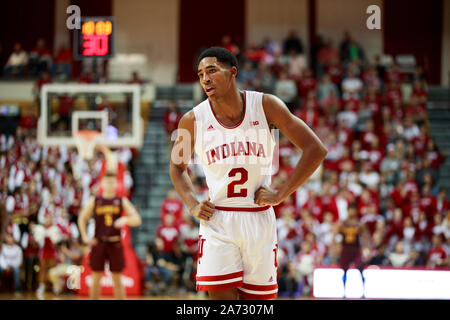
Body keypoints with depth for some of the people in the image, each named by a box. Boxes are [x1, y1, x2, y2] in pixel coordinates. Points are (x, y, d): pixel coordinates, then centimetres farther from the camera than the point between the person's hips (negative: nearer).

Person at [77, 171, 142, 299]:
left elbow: (137, 220, -3)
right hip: (98, 244, 1)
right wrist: (85, 236, 2)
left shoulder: (122, 201, 4)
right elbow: (82, 218, 14)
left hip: (115, 244, -1)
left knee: (117, 279, 2)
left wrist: (125, 219, -24)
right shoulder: (94, 201, 6)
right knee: (96, 279, 3)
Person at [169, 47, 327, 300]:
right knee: (222, 298, -9)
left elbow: (316, 149, -4)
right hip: (217, 222, -1)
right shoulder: (194, 120, -4)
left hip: (259, 220, 1)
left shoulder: (265, 106, -6)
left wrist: (281, 194, -8)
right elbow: (177, 167, 16)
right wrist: (192, 205, 0)